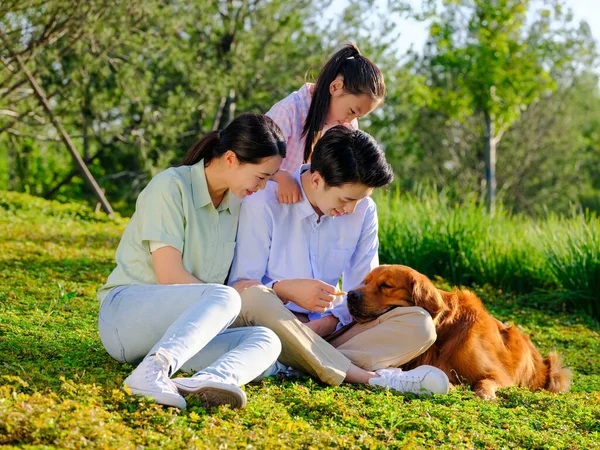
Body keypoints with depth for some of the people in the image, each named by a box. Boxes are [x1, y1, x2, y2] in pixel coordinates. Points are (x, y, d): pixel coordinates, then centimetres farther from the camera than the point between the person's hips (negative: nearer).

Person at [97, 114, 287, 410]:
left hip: (182, 329, 7)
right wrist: (231, 297, -7)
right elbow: (170, 276, -16)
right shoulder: (170, 187, -10)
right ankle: (153, 371, -55)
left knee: (265, 340, -20)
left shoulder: (235, 203, 13)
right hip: (124, 313, -7)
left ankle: (213, 379, -52)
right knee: (222, 298, -33)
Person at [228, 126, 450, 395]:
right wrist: (286, 290, -31)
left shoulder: (364, 211, 5)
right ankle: (367, 377, -37)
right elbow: (240, 287, -10)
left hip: (327, 328, 4)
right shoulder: (264, 203, -9)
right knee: (253, 297, -39)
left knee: (419, 324, -17)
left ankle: (299, 364, -34)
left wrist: (327, 322, -17)